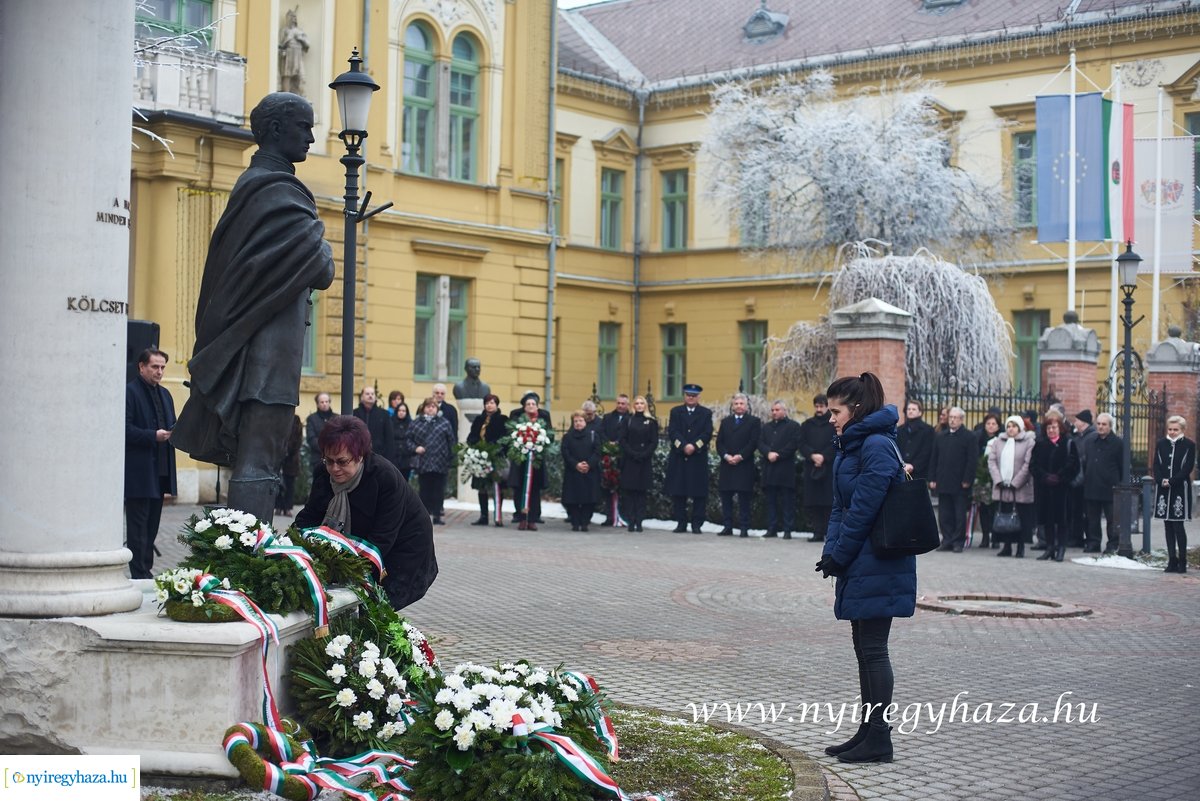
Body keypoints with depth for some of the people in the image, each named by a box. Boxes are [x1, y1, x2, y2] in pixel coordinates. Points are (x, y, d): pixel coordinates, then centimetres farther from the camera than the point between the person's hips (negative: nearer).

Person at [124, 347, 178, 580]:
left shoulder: (164, 394, 18)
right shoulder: (129, 392, -8)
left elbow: (172, 425, 22)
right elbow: (126, 429, -15)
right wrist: (153, 436, -21)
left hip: (160, 471, 8)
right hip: (138, 471, -8)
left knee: (152, 525, 11)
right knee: (138, 527, -4)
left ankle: (146, 573, 17)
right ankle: (139, 576, -2)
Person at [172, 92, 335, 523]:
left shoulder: (250, 186, 18)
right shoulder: (280, 193, -12)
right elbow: (320, 272, -17)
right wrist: (323, 251, 6)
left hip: (242, 347, 10)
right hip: (271, 351, -10)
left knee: (251, 460, 11)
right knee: (258, 467, -11)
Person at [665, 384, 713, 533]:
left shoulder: (706, 413, 9)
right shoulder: (676, 412, 11)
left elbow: (707, 433, -2)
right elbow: (672, 432, -1)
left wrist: (694, 446, -16)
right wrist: (684, 446, -15)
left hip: (699, 458, -1)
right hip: (678, 458, 1)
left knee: (699, 493, -2)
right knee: (678, 492, 2)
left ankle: (697, 524, 3)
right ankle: (681, 523, 9)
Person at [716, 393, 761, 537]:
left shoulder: (754, 422, 5)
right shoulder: (725, 422, 17)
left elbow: (754, 443, -5)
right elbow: (719, 442, 10)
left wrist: (740, 456, -14)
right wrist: (726, 456, -8)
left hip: (744, 465, -4)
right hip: (727, 465, 4)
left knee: (744, 498, -4)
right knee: (726, 497, 3)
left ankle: (744, 528, -2)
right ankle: (728, 527, 8)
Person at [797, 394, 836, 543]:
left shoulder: (834, 424, 5)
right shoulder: (806, 425, 15)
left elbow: (836, 445, -3)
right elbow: (802, 445, 6)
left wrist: (823, 457, -14)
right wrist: (813, 456, -11)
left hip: (829, 467, -3)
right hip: (811, 468, 3)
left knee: (829, 502, -7)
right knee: (812, 503, 0)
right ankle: (818, 532, 4)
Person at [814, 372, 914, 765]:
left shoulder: (877, 446, -17)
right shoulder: (850, 446, 14)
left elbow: (864, 509, -19)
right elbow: (841, 507, 16)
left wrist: (837, 555, -12)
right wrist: (830, 551, 5)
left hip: (876, 566, -10)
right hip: (859, 566, 10)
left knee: (873, 650, -4)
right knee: (864, 649, 14)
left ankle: (878, 739, 3)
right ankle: (868, 731, 22)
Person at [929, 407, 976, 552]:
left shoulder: (969, 437, -1)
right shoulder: (940, 436, 13)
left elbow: (972, 461, -6)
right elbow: (934, 459, 13)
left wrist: (967, 480, -12)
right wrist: (932, 479, 6)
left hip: (959, 484, -4)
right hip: (943, 483, 4)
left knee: (960, 515, 0)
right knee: (944, 515, 6)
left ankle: (958, 542, 6)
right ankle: (947, 540, 12)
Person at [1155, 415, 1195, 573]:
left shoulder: (1189, 445, 0)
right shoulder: (1161, 444, 11)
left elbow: (1188, 468, -7)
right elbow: (1156, 466, 7)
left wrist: (1171, 481, -15)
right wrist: (1161, 480, -11)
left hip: (1180, 490, -4)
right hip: (1163, 490, 4)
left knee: (1178, 526, -6)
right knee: (1168, 526, 6)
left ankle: (1182, 561, 2)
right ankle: (1172, 560, 11)